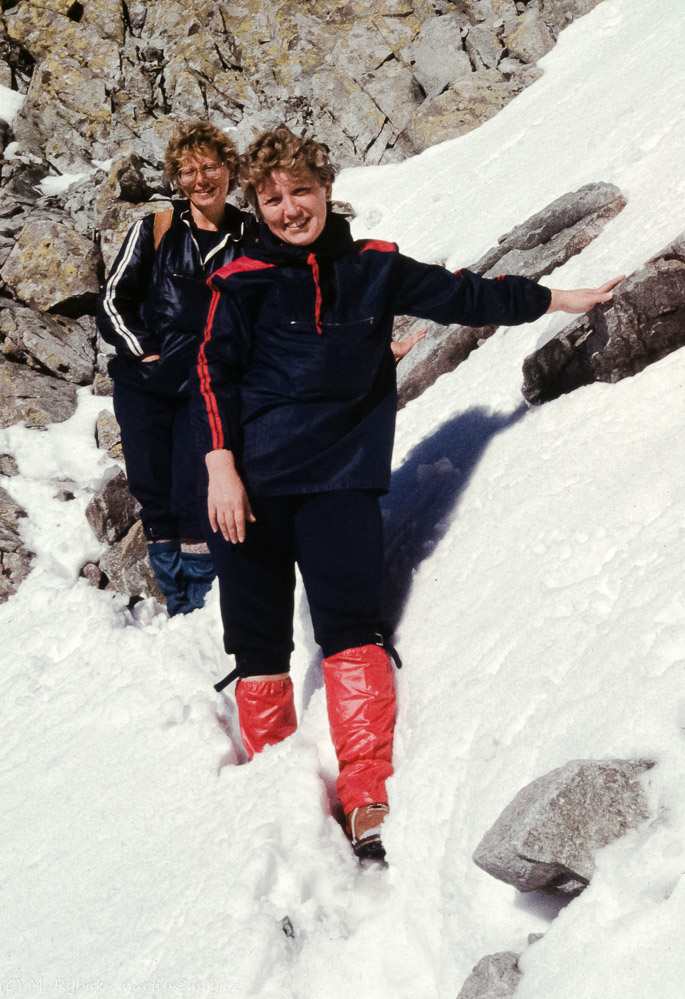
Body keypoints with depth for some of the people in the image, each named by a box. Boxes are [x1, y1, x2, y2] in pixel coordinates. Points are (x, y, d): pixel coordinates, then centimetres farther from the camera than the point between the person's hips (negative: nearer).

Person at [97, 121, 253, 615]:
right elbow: (113, 302, 6)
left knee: (195, 500, -12)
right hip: (144, 388, 1)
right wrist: (146, 352, -5)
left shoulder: (251, 238, 4)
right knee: (155, 501, 5)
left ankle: (202, 609, 2)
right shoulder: (154, 232, 3)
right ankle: (176, 611, 18)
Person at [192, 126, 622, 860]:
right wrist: (221, 464, -14)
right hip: (251, 479, 0)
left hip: (341, 474, 1)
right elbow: (215, 372, -3)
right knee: (258, 637, 5)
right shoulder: (244, 283, 0)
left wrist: (554, 300, 23)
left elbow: (459, 296, 17)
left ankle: (369, 799, -12)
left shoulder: (374, 269, 8)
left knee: (350, 626, -12)